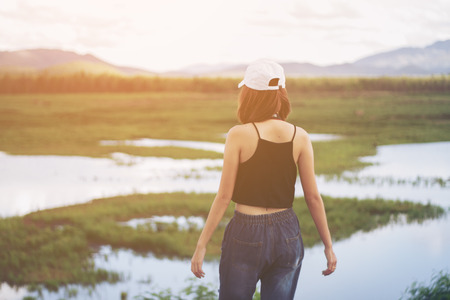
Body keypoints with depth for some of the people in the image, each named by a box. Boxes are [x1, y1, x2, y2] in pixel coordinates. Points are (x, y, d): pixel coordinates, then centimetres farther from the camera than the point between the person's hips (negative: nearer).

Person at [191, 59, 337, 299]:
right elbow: (313, 197, 1)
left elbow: (224, 196, -10)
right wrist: (328, 245, 9)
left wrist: (201, 245, -3)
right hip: (287, 236, 3)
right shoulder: (300, 137, -1)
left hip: (246, 235, -3)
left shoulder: (239, 135, -10)